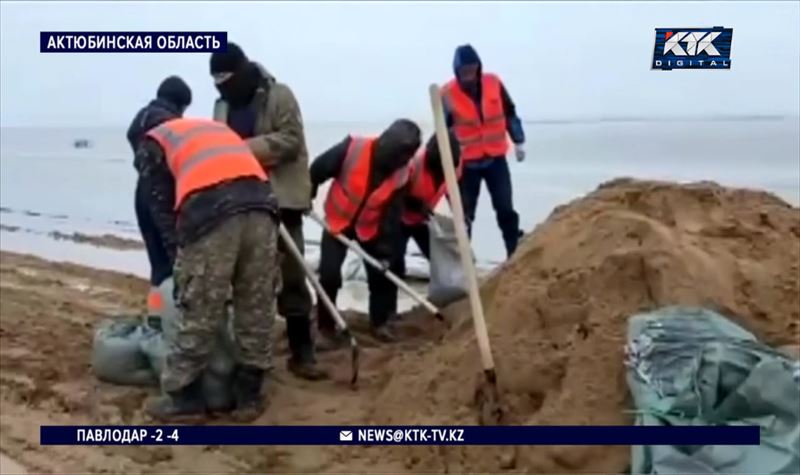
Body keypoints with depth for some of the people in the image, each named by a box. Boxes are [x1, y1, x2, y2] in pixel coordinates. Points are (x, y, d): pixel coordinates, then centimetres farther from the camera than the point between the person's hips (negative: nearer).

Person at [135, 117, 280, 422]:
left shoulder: (152, 146, 27)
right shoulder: (216, 127, 40)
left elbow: (162, 209, 16)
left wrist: (179, 256, 20)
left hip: (210, 210, -4)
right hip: (260, 202, 5)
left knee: (198, 312, 6)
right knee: (257, 309, 12)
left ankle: (183, 398, 17)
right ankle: (249, 394, 23)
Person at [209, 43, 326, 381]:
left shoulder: (279, 96, -4)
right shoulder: (222, 105, 16)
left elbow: (291, 140, -15)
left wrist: (246, 148, -22)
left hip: (280, 199, -6)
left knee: (290, 277, -4)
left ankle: (301, 353, 1)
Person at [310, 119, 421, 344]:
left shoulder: (401, 174, -17)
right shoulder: (353, 148, -28)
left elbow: (393, 216, -14)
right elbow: (317, 170, -14)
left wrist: (385, 251, -17)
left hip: (371, 227, 3)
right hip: (337, 221, -3)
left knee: (382, 274, 0)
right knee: (330, 275, -8)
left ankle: (379, 323, 19)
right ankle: (326, 326, 9)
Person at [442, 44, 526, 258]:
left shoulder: (493, 83, -5)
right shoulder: (448, 94, -12)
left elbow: (509, 113, 8)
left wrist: (518, 141, 9)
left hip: (496, 158, 2)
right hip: (466, 162, -2)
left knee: (505, 209, 2)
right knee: (465, 214, 5)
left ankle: (516, 255, 11)